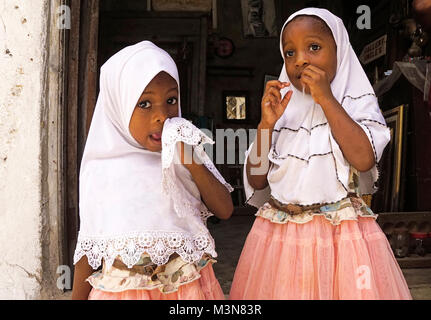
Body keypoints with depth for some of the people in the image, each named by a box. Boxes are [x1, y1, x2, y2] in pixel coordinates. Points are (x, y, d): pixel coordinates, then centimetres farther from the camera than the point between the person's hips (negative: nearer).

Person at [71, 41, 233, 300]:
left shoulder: (185, 152, -2)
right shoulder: (102, 170, -7)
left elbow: (225, 210, -5)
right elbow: (89, 248, 0)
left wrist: (194, 164, -17)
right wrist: (78, 296, 3)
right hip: (123, 287, -1)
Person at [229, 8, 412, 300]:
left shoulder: (357, 103, 1)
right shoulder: (282, 109, 7)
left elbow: (364, 159, -18)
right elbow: (256, 181, 3)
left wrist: (326, 99, -15)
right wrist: (267, 124, -9)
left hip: (341, 236, -2)